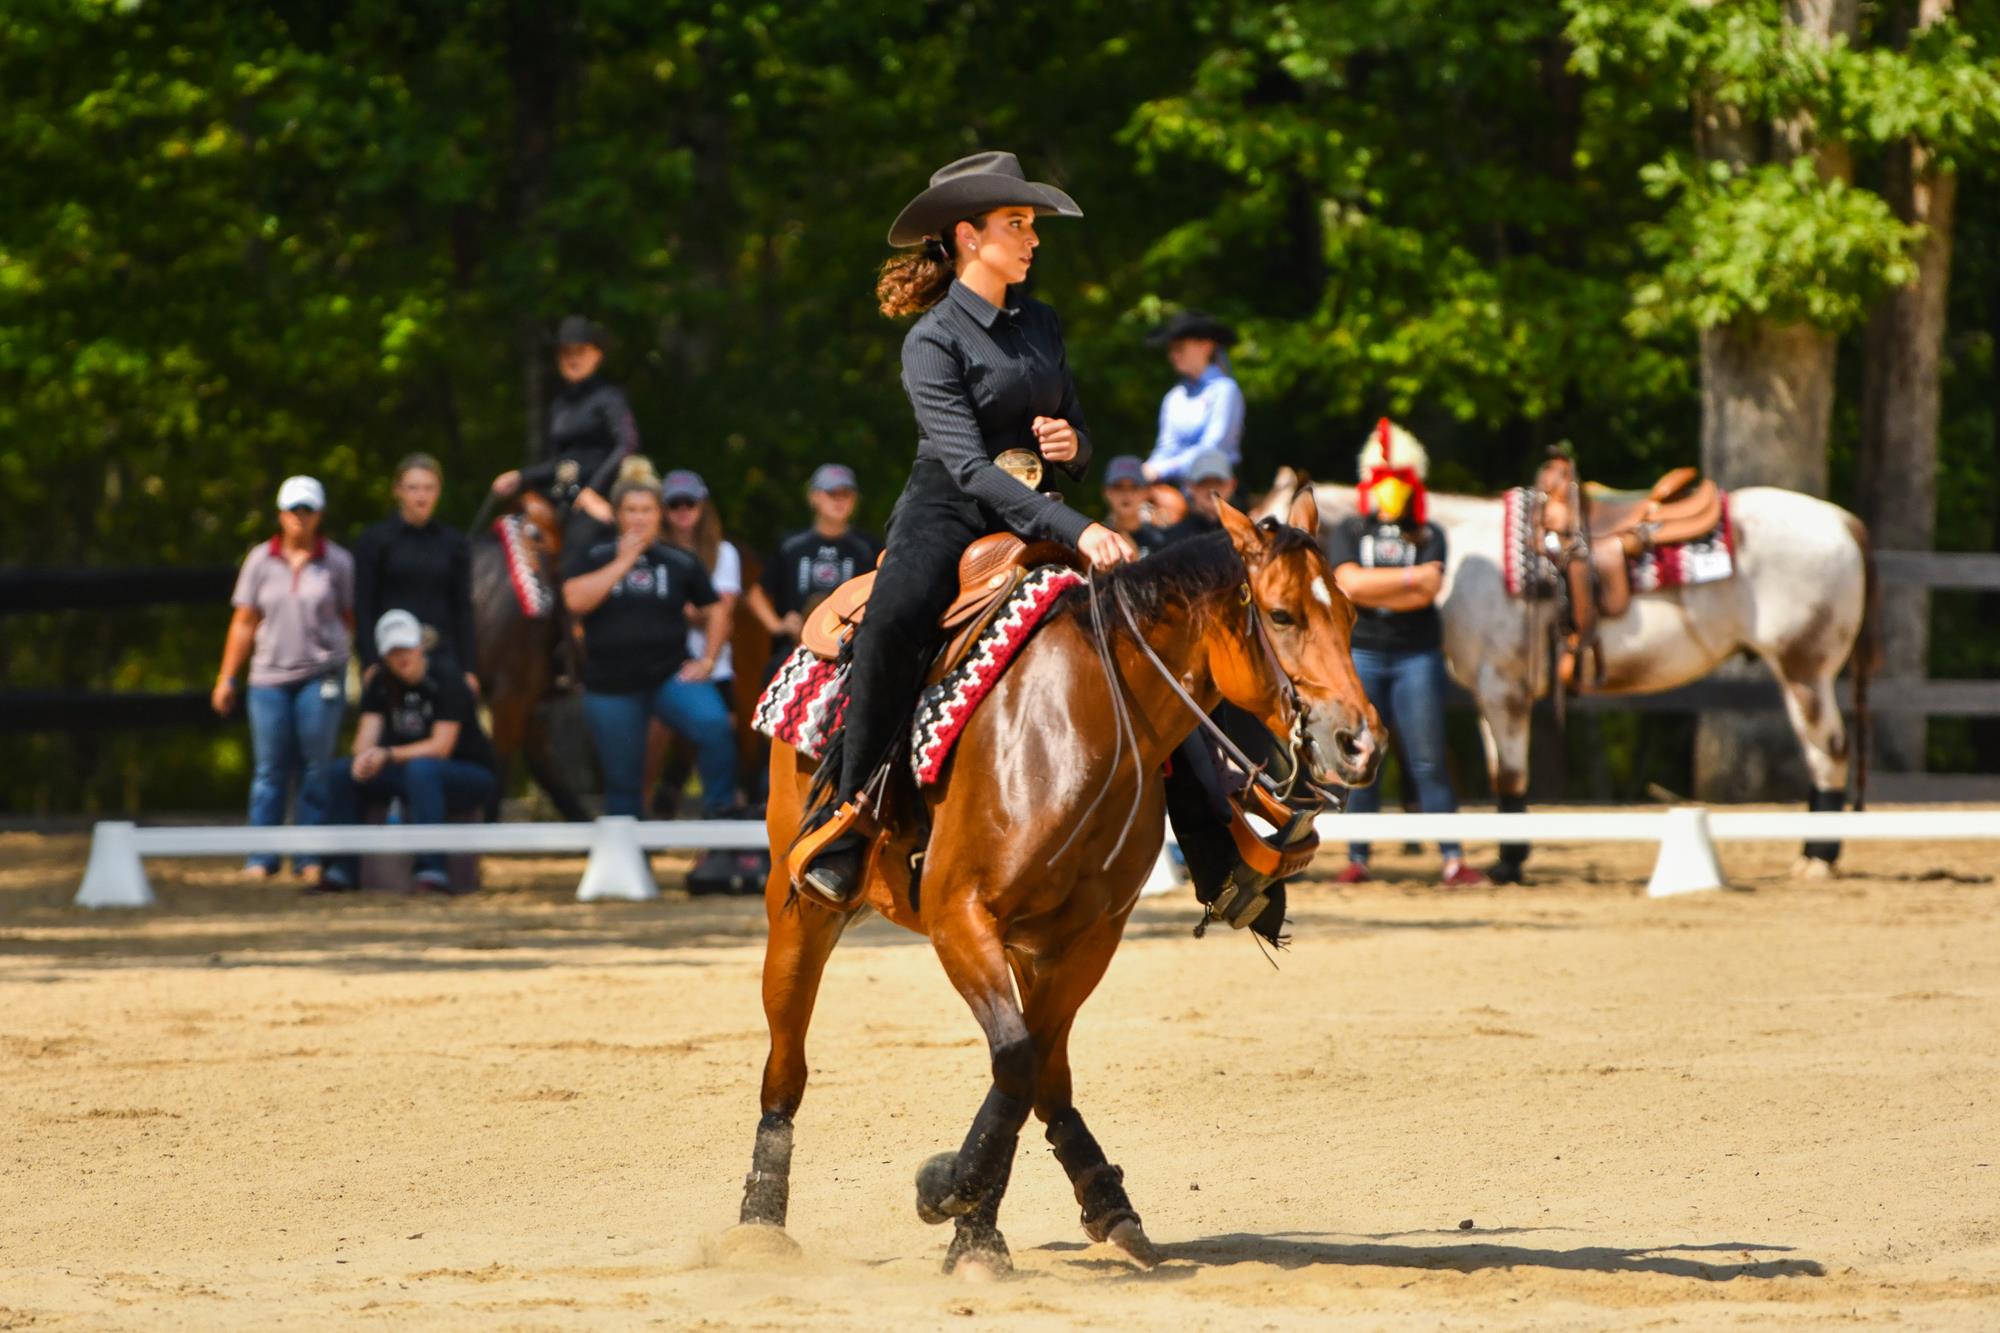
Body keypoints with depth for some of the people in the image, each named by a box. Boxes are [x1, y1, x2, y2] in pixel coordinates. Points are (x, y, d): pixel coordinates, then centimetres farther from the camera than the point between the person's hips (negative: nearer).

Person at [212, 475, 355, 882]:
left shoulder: (338, 562, 3)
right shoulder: (260, 560, 5)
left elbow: (351, 619, 7)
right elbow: (244, 623, 8)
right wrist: (226, 678, 6)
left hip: (321, 676, -1)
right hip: (270, 676, 1)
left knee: (316, 768, 0)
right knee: (270, 770, 2)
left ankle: (311, 857, 6)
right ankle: (262, 859, 6)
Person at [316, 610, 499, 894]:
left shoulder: (448, 683, -16)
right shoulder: (380, 686, 2)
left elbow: (441, 746, -24)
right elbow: (365, 740, -7)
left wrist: (388, 754, -36)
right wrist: (365, 758, -32)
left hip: (473, 776, -6)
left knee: (421, 769, -40)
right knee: (338, 772, -9)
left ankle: (431, 869, -43)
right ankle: (342, 869, -10)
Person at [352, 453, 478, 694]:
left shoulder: (455, 544, 10)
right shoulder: (374, 541, 3)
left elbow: (463, 610, 11)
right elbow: (364, 608, 1)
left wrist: (469, 669, 5)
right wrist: (370, 664, -8)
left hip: (442, 657, 2)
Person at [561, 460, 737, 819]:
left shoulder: (680, 562, 5)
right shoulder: (591, 557, 2)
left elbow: (715, 612, 14)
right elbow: (576, 600, -16)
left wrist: (707, 660, 2)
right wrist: (624, 562, -13)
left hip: (670, 676, 0)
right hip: (610, 686, 0)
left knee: (714, 726, -27)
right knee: (622, 780, 5)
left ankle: (720, 814, -17)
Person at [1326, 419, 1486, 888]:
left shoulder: (1428, 536, 6)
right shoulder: (1349, 533, 8)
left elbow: (1429, 589, -10)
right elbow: (1350, 583, -10)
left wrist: (1373, 589, -10)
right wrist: (1409, 577, -10)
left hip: (1417, 656, -1)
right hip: (1361, 655, 1)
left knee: (1429, 761, -4)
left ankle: (1453, 861, -4)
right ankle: (1356, 859, 10)